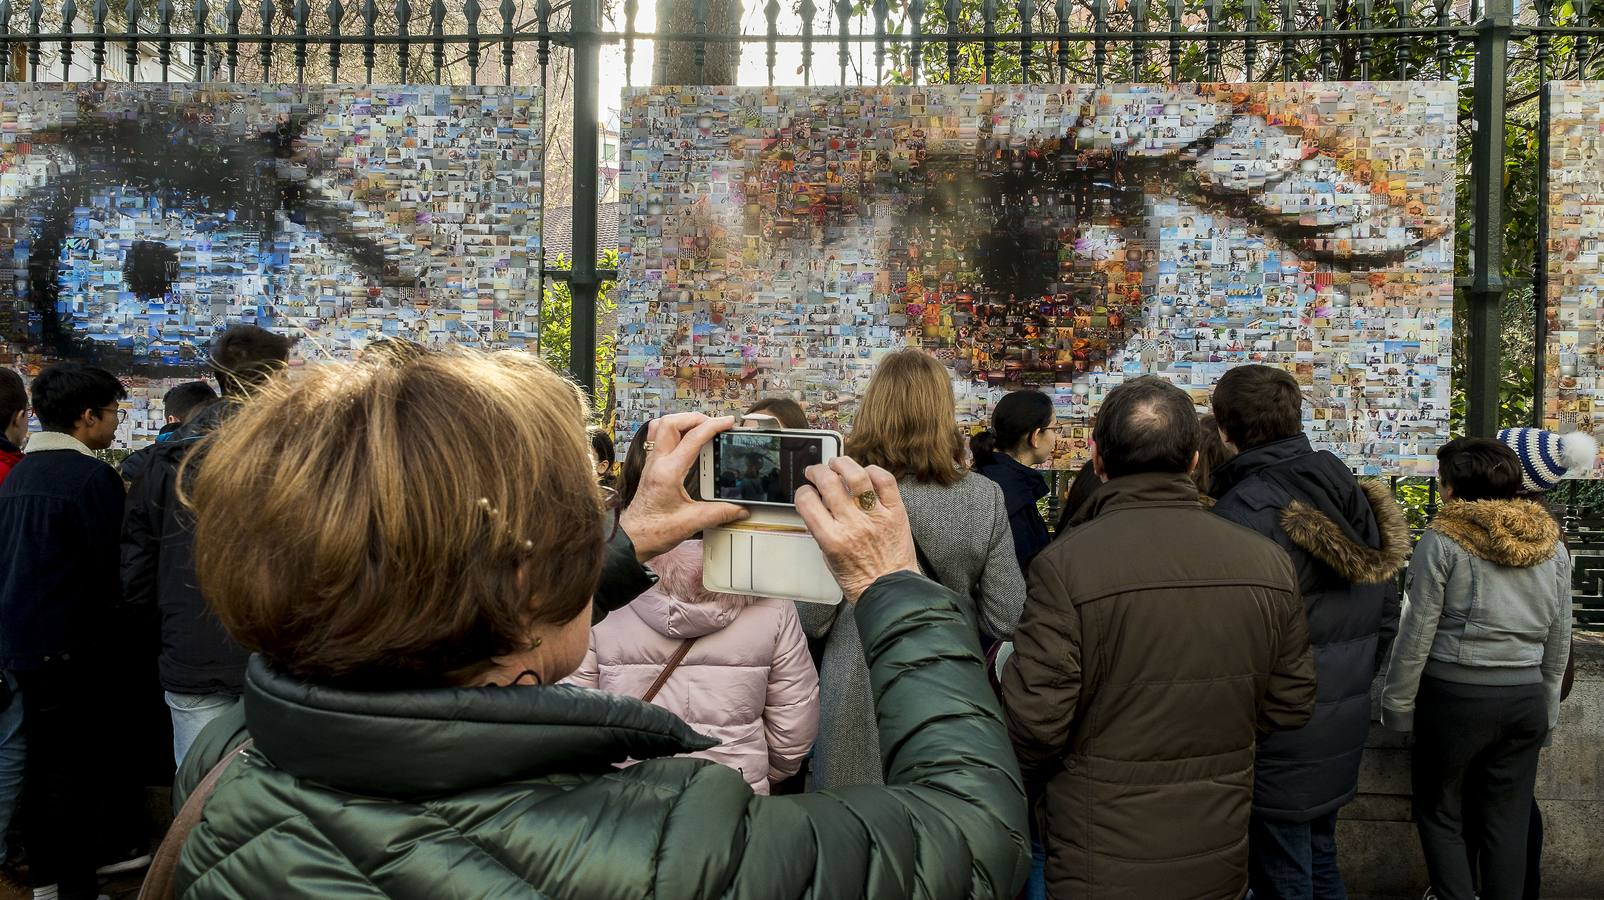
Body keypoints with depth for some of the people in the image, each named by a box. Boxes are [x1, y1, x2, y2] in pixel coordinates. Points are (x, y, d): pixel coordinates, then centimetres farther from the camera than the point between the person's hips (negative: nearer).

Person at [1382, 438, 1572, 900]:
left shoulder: (1443, 540, -11)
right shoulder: (1551, 543, 5)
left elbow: (1417, 635, -10)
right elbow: (1559, 640, 11)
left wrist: (1397, 704, -1)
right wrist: (1546, 705, 21)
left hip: (1455, 694, -5)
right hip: (1526, 698, 5)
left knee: (1439, 812, 11)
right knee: (1508, 822, 13)